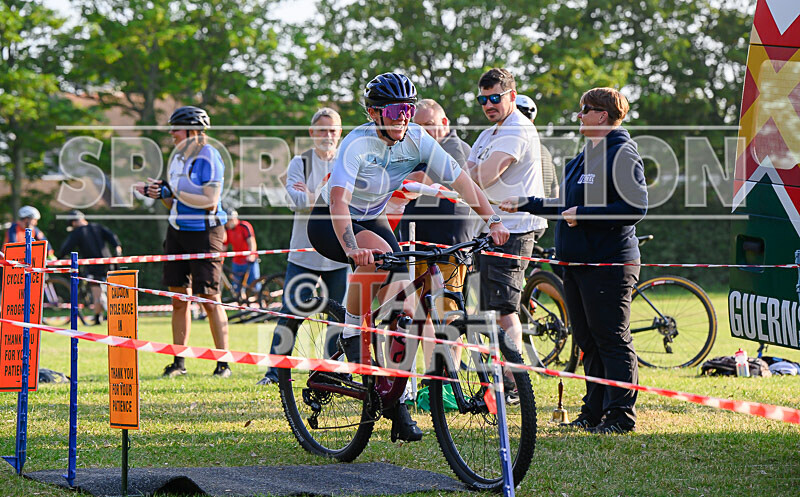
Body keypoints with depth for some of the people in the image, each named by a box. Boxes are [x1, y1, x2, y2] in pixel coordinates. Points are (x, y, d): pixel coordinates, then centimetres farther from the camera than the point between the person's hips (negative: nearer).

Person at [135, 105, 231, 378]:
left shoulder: (209, 157, -11)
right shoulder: (178, 157, 12)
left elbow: (210, 201, -19)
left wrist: (173, 190, -18)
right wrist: (159, 194, -1)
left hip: (204, 233, -7)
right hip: (178, 232, 7)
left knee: (210, 300, -5)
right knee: (179, 299, 7)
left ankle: (223, 363, 3)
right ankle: (179, 362, 13)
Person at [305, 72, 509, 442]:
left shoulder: (417, 140, -14)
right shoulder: (358, 144, -29)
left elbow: (461, 181, -13)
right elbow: (338, 200, -42)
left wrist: (492, 221, -26)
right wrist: (352, 248, -56)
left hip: (373, 220, 5)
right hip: (329, 223, -5)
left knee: (402, 304, -11)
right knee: (377, 252, -38)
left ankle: (394, 400, 1)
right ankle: (352, 332, -17)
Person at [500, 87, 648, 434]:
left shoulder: (622, 155, -11)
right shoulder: (585, 157, 20)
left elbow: (636, 207, -20)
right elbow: (567, 206, 28)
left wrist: (583, 215, -19)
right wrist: (525, 205, 24)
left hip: (608, 264, -9)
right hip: (576, 262, 9)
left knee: (612, 340, -6)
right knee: (588, 341, 11)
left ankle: (621, 415, -1)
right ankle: (593, 413, 17)